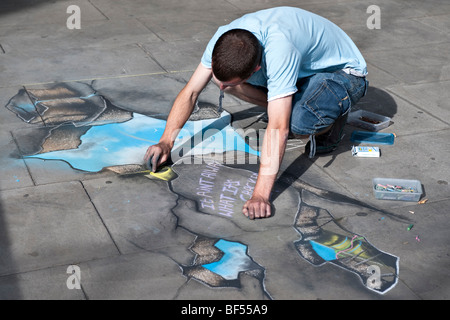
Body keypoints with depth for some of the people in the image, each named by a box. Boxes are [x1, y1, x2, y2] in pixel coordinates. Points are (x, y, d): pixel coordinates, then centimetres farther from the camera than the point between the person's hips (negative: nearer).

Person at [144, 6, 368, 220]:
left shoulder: (279, 50, -42)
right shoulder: (224, 39, -22)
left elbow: (278, 128, -44)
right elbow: (191, 91, -12)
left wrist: (260, 195, -47)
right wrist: (166, 142, -22)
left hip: (343, 73, -6)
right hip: (303, 70, 7)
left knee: (298, 124, -39)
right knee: (225, 75, -13)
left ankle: (332, 117, -3)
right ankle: (285, 108, 5)